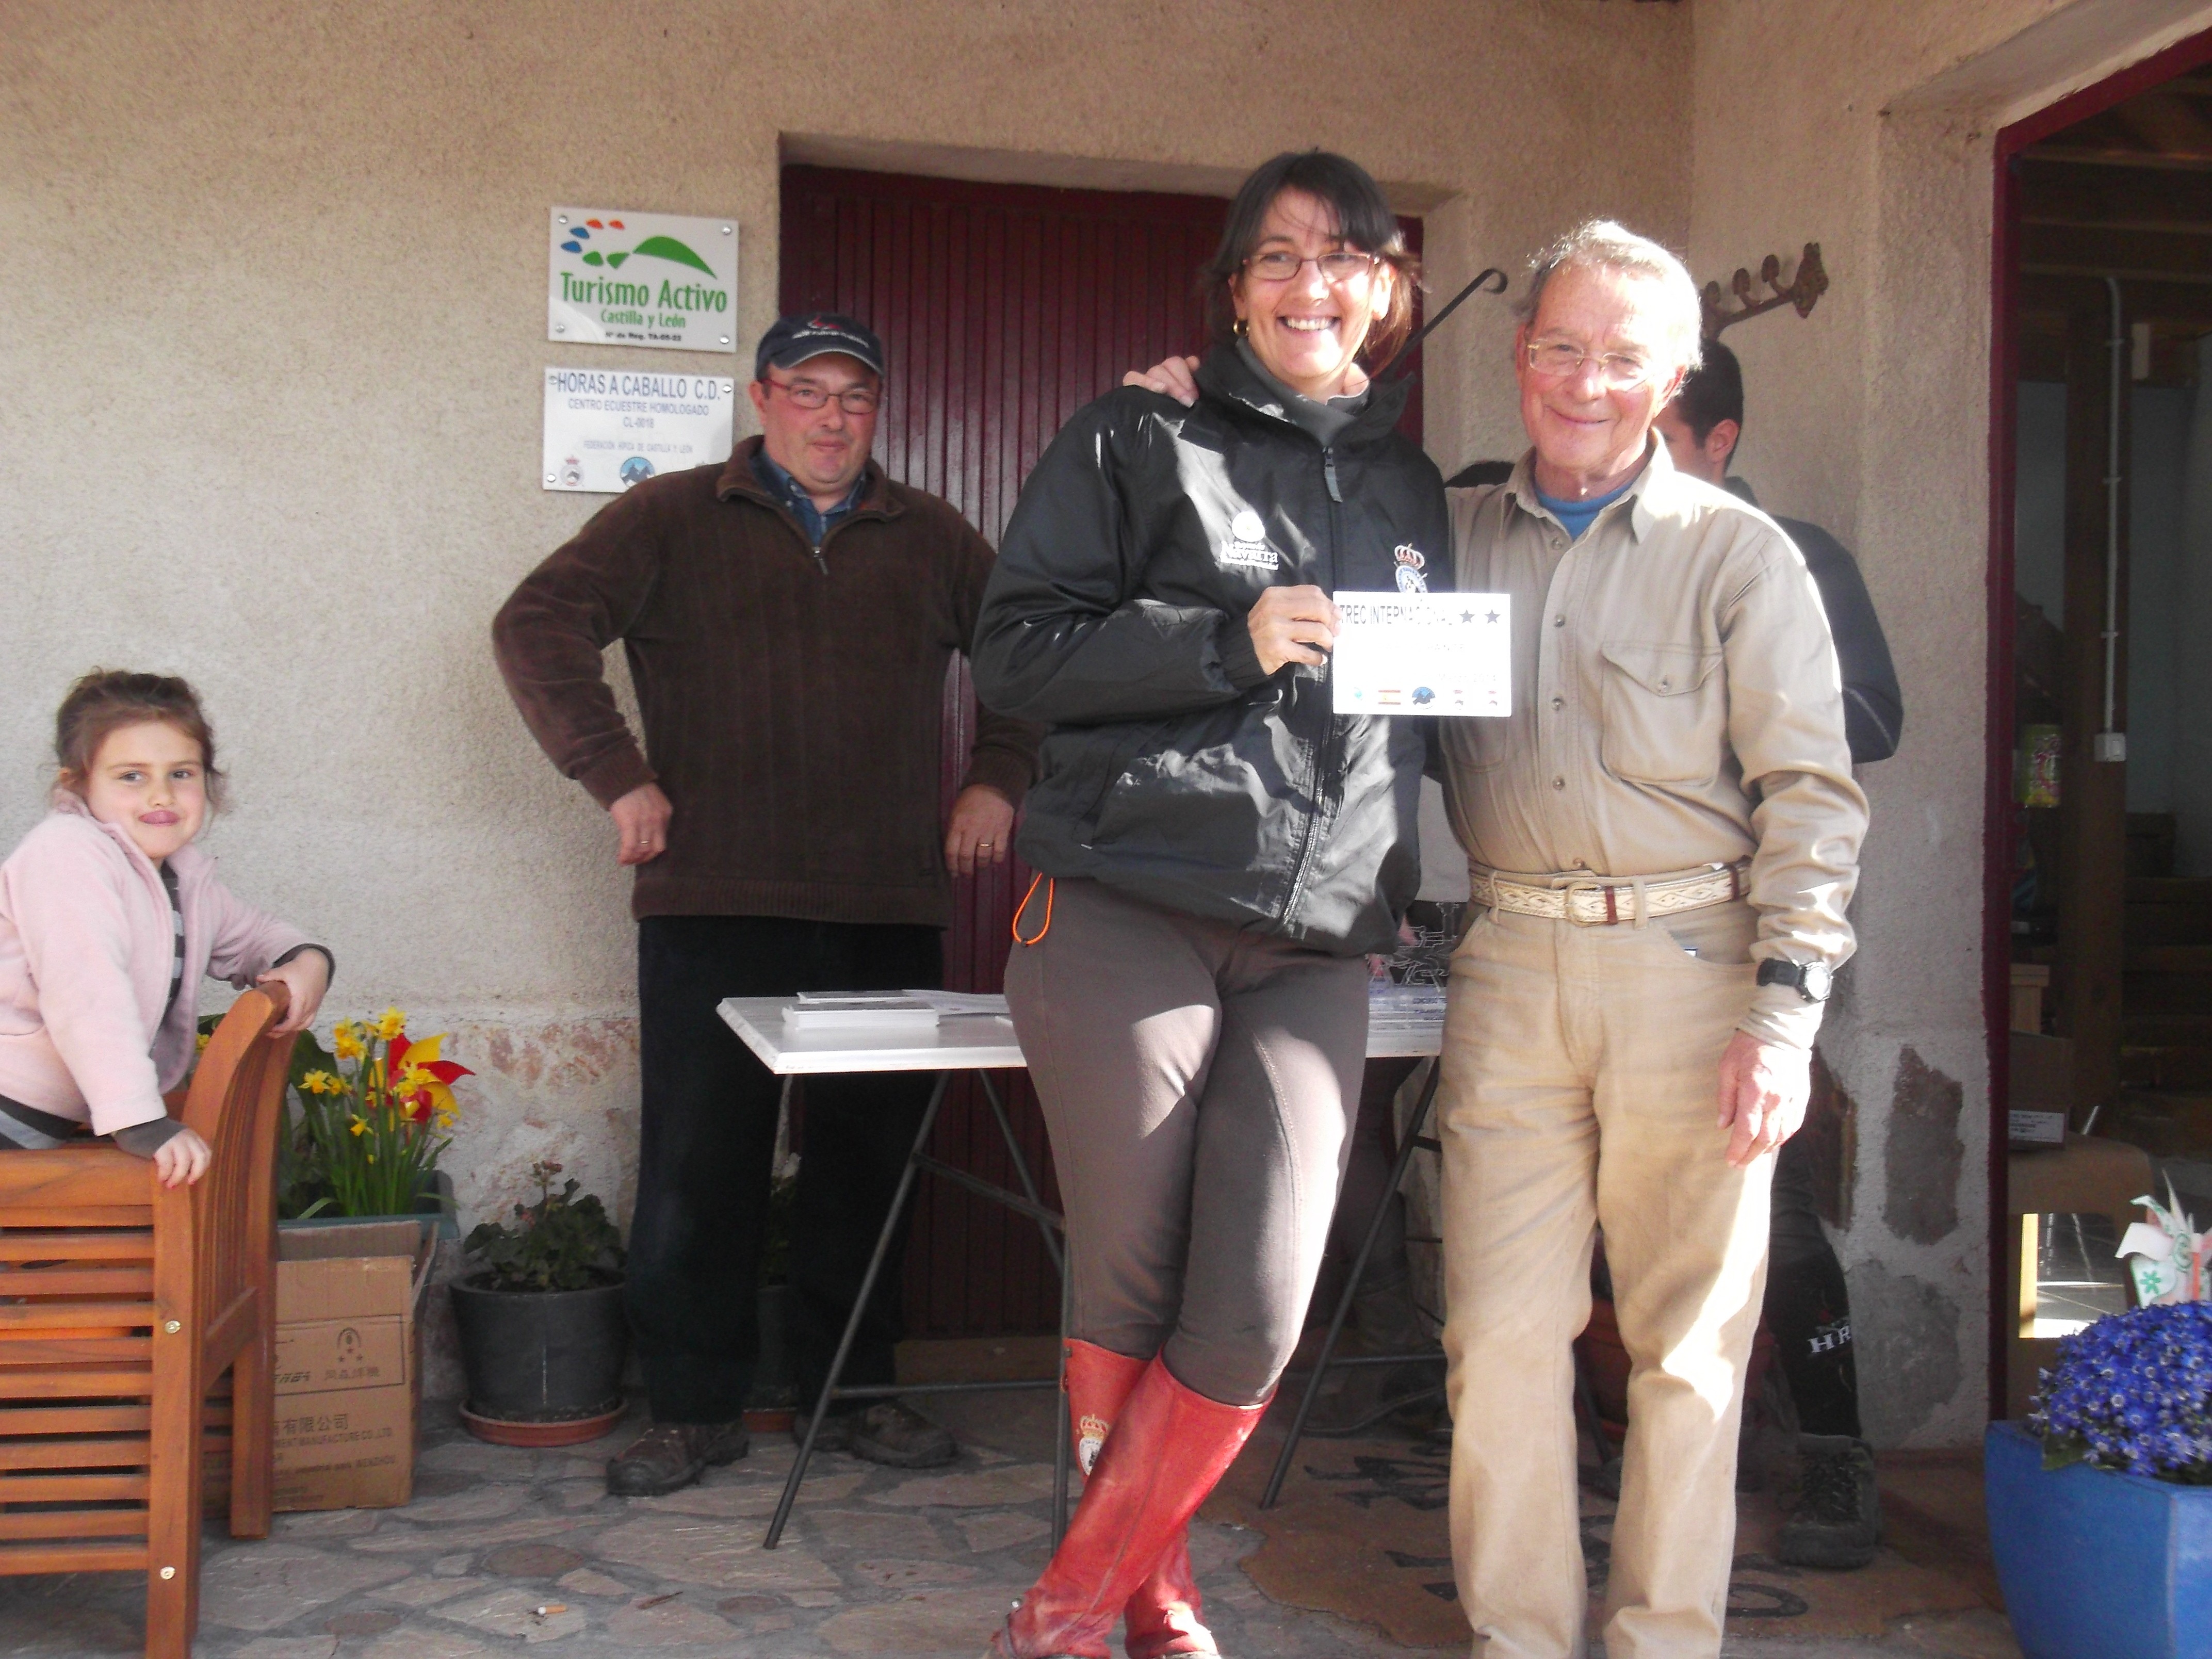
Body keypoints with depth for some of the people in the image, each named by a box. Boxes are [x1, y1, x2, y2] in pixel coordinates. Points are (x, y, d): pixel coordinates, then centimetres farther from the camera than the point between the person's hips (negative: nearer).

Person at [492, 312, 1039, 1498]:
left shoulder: (933, 540, 15)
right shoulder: (672, 521, 7)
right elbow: (537, 624, -2)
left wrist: (998, 781, 9)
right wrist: (615, 774, -9)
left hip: (889, 909, 3)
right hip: (714, 905, -2)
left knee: (870, 1163, 8)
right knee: (699, 1166, 0)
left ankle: (852, 1390, 23)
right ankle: (695, 1407, 14)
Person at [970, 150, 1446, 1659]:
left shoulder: (1411, 491, 20)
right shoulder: (1138, 443, 5)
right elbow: (1018, 649, -3)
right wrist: (1230, 641, -12)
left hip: (1316, 952, 4)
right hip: (1125, 917, -4)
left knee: (1255, 1319, -3)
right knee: (1129, 1292, 4)